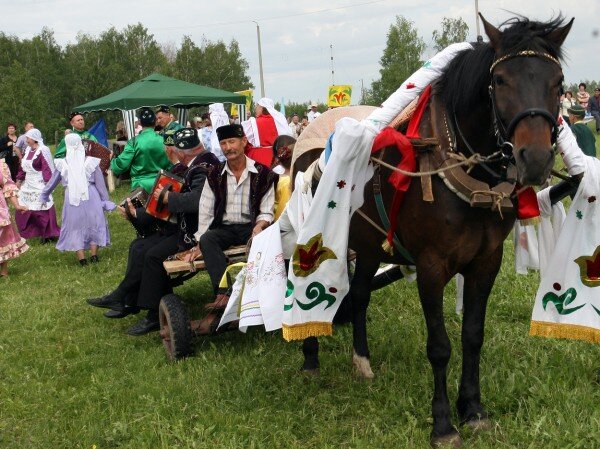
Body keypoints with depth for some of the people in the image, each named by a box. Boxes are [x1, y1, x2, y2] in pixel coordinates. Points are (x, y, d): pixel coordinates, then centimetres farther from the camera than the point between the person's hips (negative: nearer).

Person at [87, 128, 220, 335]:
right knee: (139, 246, 6)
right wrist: (137, 213, 12)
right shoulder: (185, 168, 13)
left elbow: (197, 200, -36)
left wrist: (168, 198, -25)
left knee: (153, 255, -21)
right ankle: (128, 301, 6)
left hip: (194, 232, -10)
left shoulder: (203, 168, -17)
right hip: (182, 225, 10)